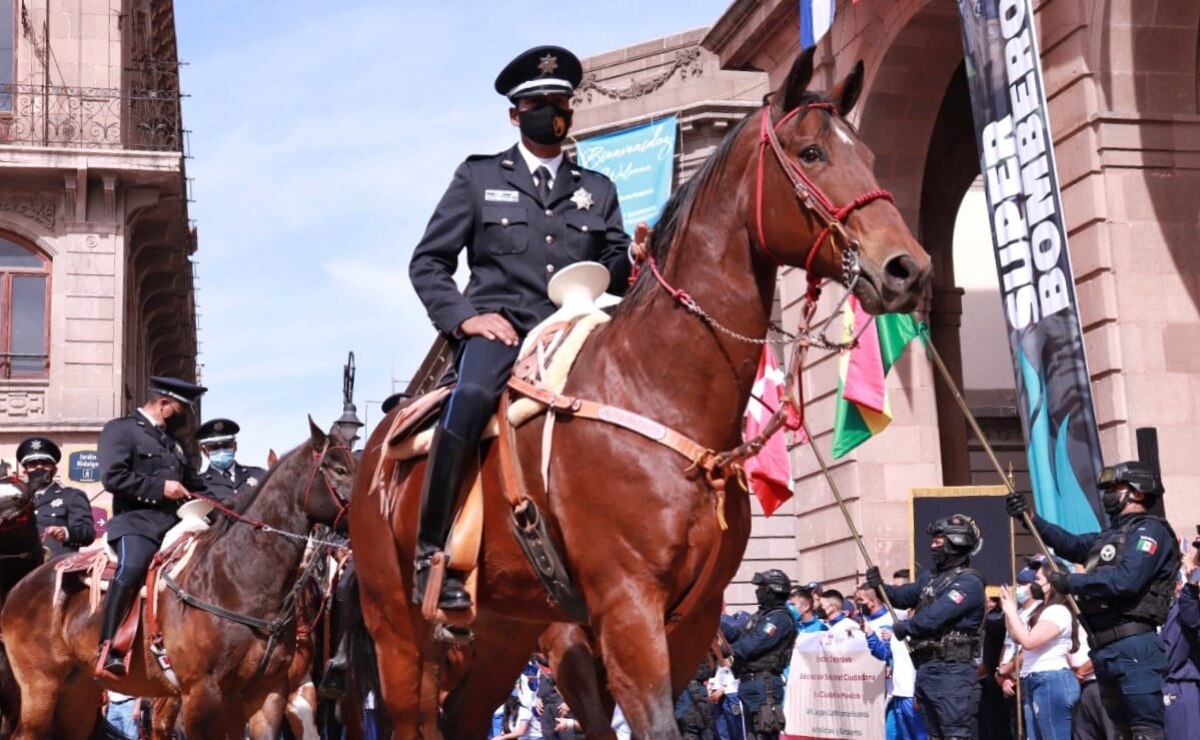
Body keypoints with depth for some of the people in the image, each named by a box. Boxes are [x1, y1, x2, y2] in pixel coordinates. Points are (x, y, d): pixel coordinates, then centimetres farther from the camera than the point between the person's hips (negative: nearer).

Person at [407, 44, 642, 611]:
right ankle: (430, 556, -31)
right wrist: (462, 316, -7)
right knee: (473, 396, -36)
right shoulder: (478, 177, 15)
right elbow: (427, 262, 11)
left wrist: (631, 260, -8)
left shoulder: (597, 191, 23)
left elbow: (614, 276, 17)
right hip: (499, 325, -3)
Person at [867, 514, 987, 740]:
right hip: (925, 668, 9)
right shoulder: (931, 575, 16)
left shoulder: (969, 582, -13)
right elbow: (903, 596, 22)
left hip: (952, 671, -9)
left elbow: (935, 616, -20)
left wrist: (905, 627, -5)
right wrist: (880, 586, 2)